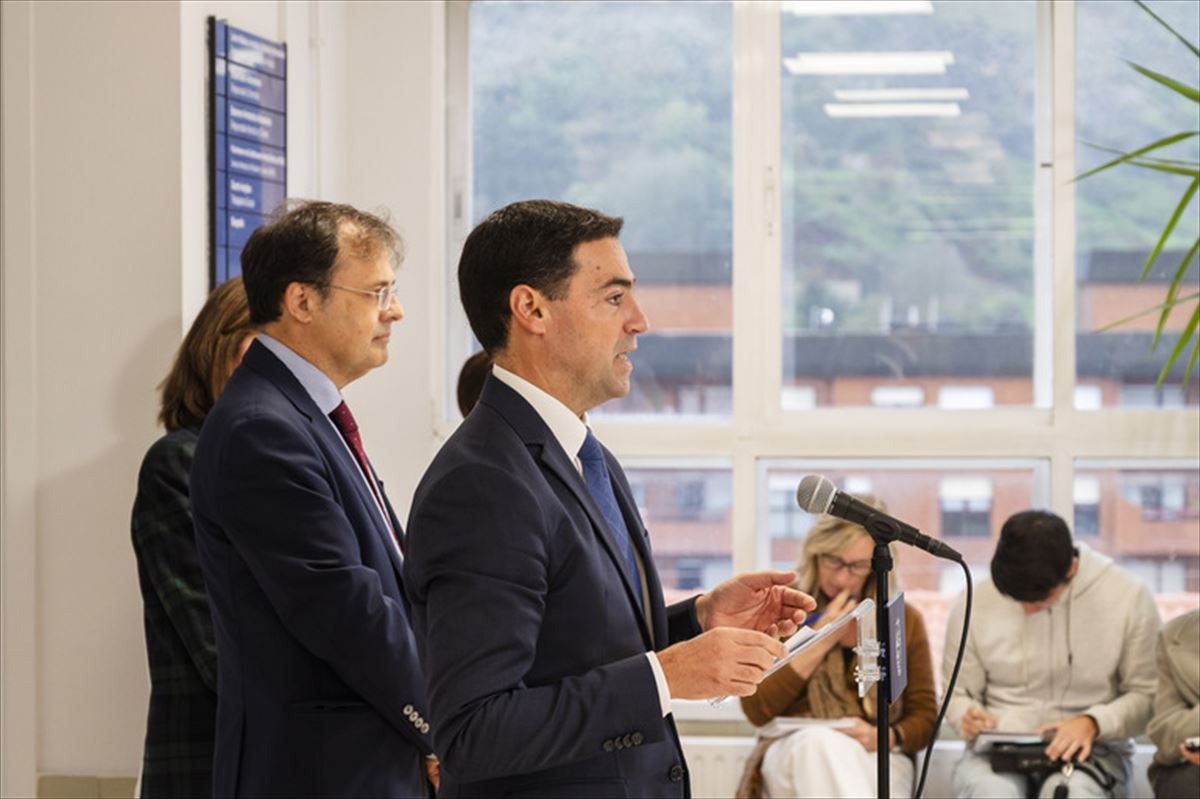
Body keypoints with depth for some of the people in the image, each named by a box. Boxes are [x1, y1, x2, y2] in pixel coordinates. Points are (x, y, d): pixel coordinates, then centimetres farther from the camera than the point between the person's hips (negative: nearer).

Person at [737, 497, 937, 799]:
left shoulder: (904, 621, 13)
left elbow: (924, 717, 13)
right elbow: (756, 710, 0)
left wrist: (884, 737, -10)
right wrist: (817, 646, -6)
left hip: (876, 760, 0)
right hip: (793, 754, 0)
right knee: (820, 739, -40)